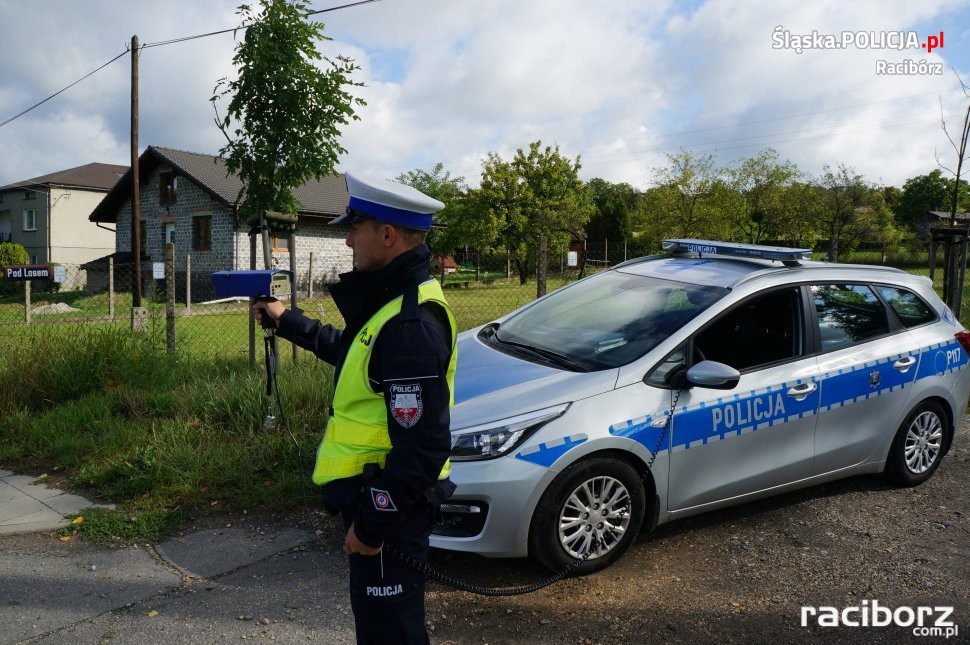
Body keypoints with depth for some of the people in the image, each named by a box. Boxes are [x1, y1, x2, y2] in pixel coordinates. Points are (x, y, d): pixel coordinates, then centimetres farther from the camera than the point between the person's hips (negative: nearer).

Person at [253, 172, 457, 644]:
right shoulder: (395, 300, 6)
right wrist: (287, 321, 30)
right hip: (377, 495, 10)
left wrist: (374, 523, -21)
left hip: (388, 507, -10)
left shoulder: (411, 324, -28)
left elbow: (422, 447, -29)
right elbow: (350, 350, 26)